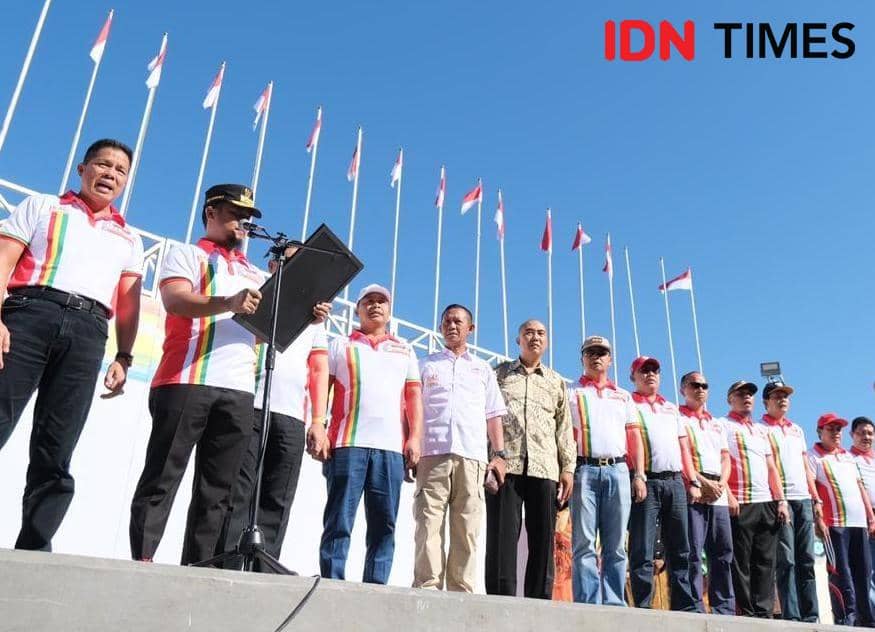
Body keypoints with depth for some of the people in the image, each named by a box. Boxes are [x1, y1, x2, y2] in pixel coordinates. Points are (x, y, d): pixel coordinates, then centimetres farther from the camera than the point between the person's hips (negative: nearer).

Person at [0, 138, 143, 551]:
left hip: (87, 334, 2)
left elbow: (129, 304, 18)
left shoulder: (129, 239, 24)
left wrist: (124, 357, 5)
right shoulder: (42, 207, 19)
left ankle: (33, 546, 2)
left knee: (55, 454, 0)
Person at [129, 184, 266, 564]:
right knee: (162, 478, -4)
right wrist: (228, 303, -26)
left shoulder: (255, 274, 27)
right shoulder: (187, 255, 11)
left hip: (239, 390, 5)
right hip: (188, 381, -5)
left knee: (217, 490, 3)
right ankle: (141, 561, 0)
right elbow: (176, 302, -9)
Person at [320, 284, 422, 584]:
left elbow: (414, 396, 15)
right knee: (339, 521, -4)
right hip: (347, 443, -2)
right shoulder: (340, 345, 17)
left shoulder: (405, 351, 23)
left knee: (384, 525, 0)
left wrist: (415, 437, 2)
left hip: (392, 447, 2)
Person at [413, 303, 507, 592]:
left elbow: (493, 415, 19)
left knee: (467, 530, -3)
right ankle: (426, 590, -7)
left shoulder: (483, 369, 23)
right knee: (429, 525, -8)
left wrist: (499, 454, 7)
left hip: (472, 456, 1)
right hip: (433, 453, -1)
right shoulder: (425, 365, 19)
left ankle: (462, 592, 0)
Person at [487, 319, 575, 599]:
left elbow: (564, 427, 16)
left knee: (543, 539, 1)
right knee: (502, 536, -5)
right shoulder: (500, 373, 15)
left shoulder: (556, 381, 20)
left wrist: (568, 468, 6)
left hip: (544, 468, 2)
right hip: (506, 463, -2)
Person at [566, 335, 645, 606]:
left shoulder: (623, 396, 21)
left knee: (615, 545, 4)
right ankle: (588, 606, -3)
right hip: (584, 470, -3)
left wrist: (639, 475, 5)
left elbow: (634, 438, 16)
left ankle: (614, 604, 9)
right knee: (584, 543, -4)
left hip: (618, 471, 3)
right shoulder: (571, 392, 11)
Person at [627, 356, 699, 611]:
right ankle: (643, 607, -1)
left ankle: (684, 606, 14)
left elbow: (683, 447, 22)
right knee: (642, 551, -5)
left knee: (679, 549, 8)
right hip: (647, 482, -5)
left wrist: (693, 481, 11)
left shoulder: (671, 408, 24)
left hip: (675, 481, 6)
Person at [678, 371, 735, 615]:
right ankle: (694, 608, -4)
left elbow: (725, 458, 17)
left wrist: (721, 484, -2)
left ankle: (725, 609, 11)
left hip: (719, 494, 6)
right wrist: (703, 482, -14)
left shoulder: (717, 424, 25)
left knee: (723, 553, 5)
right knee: (693, 552, -8)